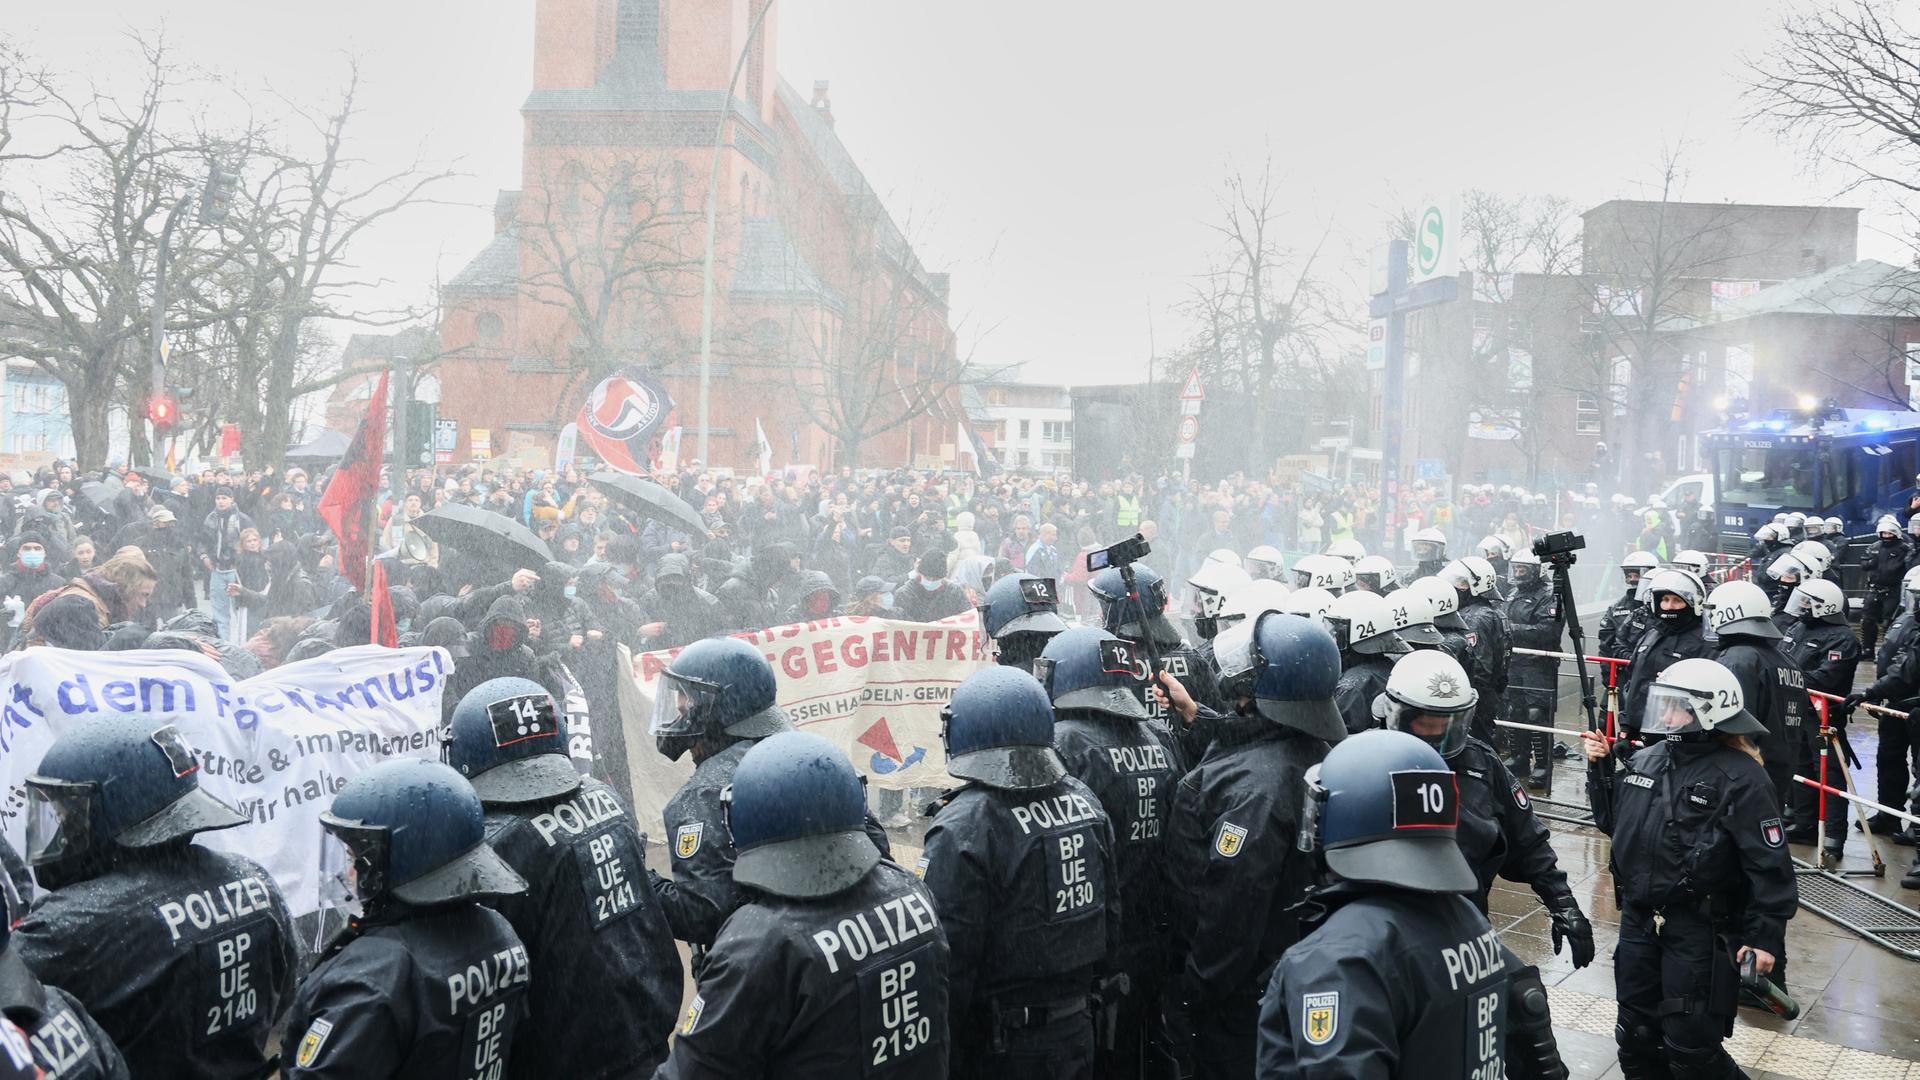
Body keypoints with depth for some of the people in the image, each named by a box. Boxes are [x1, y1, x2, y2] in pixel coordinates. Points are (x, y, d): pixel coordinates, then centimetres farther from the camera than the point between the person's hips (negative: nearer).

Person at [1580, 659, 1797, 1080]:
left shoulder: (1741, 780, -15)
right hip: (1639, 921, 7)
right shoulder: (1645, 761, 4)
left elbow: (1769, 866, -15)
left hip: (1700, 932, -7)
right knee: (1636, 1033, 17)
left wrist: (1766, 936, -17)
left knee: (1691, 1046, -1)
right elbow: (1615, 822, 16)